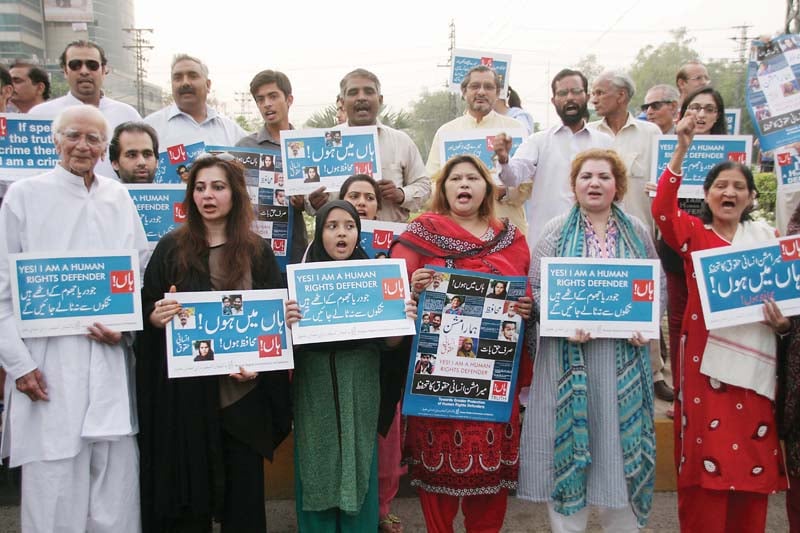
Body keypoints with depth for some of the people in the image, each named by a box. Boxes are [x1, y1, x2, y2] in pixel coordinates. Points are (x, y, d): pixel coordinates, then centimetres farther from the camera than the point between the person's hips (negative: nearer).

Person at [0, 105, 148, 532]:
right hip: (49, 365, -3)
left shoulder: (119, 197, 10)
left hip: (111, 360, 3)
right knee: (53, 490, 3)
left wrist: (127, 326, -4)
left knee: (117, 494, 7)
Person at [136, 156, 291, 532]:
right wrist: (155, 317, -17)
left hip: (242, 391, 0)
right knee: (189, 486, 7)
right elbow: (145, 311, 6)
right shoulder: (171, 248, 4)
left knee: (243, 495, 7)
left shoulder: (258, 252, 4)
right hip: (185, 391, 0)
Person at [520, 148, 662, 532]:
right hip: (569, 353, -2)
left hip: (624, 355, 2)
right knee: (568, 431, 2)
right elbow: (537, 286, -2)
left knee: (622, 431, 7)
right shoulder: (557, 231, 3)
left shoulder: (637, 231, 9)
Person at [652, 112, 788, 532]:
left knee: (753, 461, 9)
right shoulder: (694, 233, 2)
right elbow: (662, 210, -18)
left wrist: (783, 321, -6)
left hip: (754, 360, 3)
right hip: (706, 359, -3)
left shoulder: (766, 236, 11)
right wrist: (681, 150, -25)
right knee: (706, 459, -1)